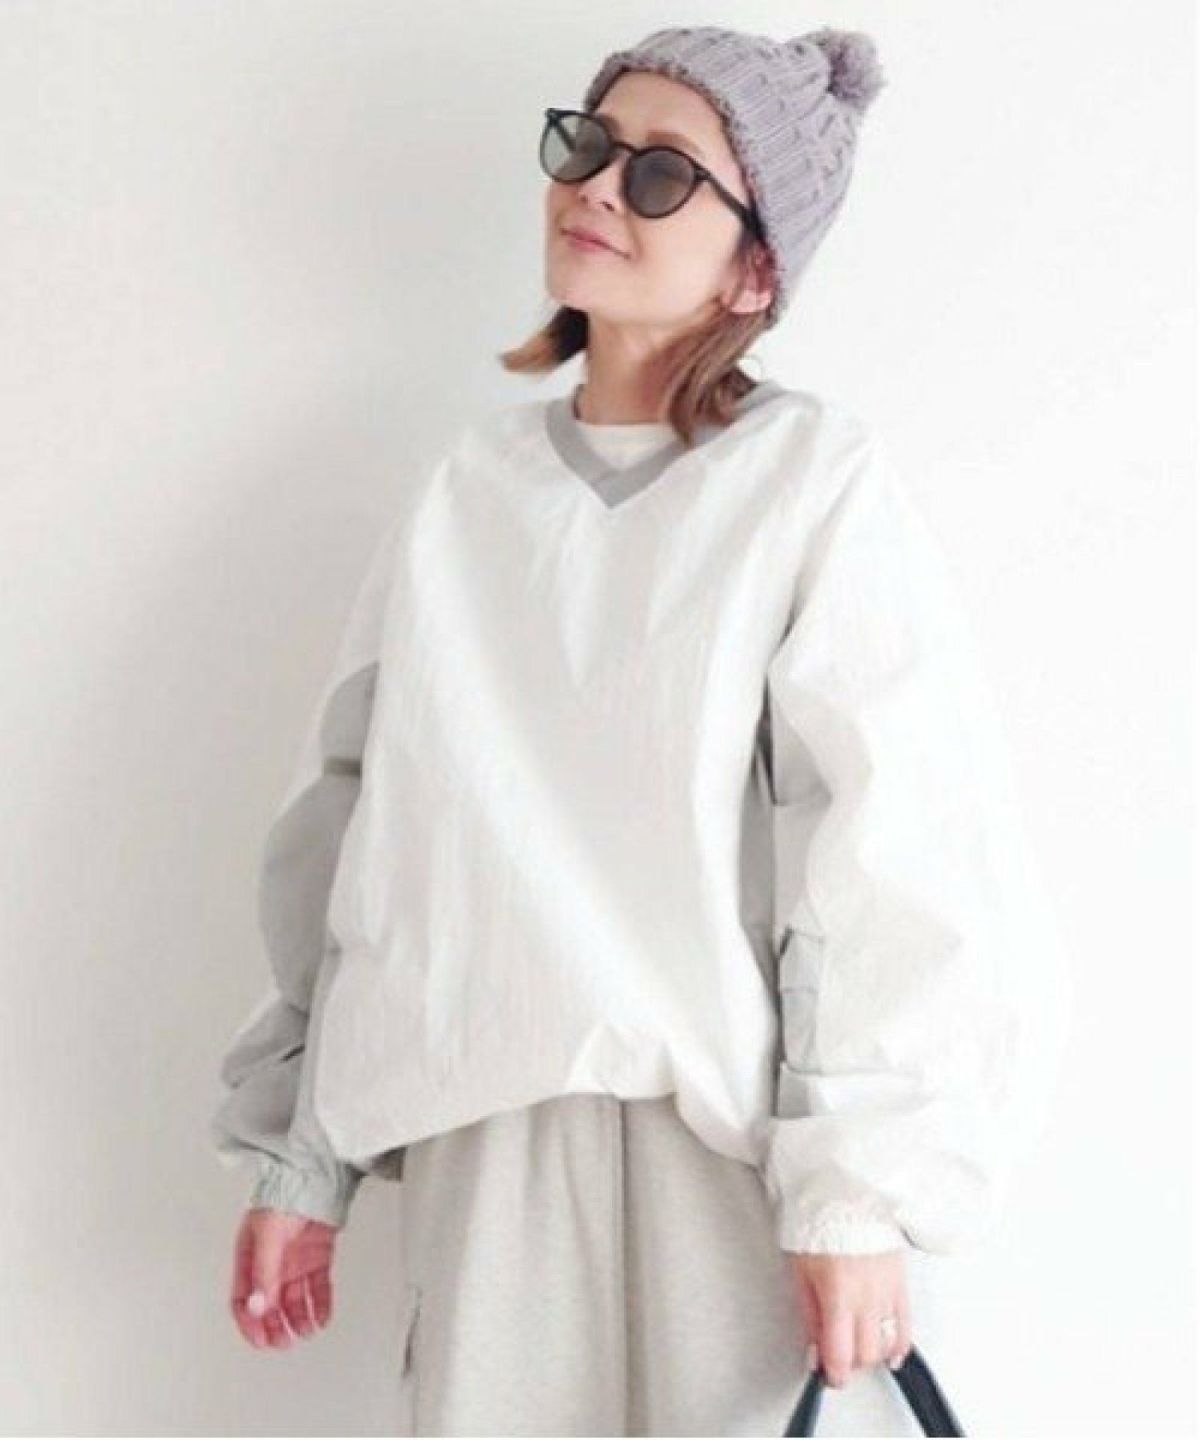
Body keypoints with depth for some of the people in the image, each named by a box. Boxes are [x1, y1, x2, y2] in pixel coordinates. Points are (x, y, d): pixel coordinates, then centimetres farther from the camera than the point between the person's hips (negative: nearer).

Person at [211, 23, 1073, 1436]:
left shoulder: (811, 475, -4)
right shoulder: (470, 486, 9)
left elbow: (889, 854, -9)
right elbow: (354, 831, 11)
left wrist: (857, 1190, -14)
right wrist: (304, 1163, 10)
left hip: (733, 1153, -3)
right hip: (488, 1151, 4)